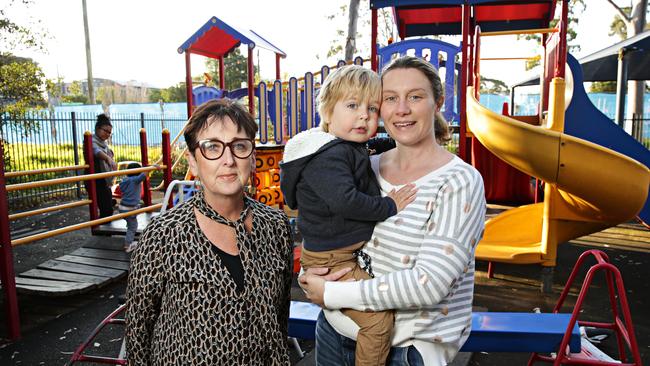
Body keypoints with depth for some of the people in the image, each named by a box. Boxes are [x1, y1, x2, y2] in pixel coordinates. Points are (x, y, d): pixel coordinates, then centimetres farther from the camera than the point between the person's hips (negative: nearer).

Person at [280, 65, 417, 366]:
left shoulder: (350, 149, 9)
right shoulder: (328, 157, -24)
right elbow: (346, 201, -33)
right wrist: (389, 206, -23)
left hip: (353, 251, 11)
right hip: (333, 260, -11)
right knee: (379, 319, -10)